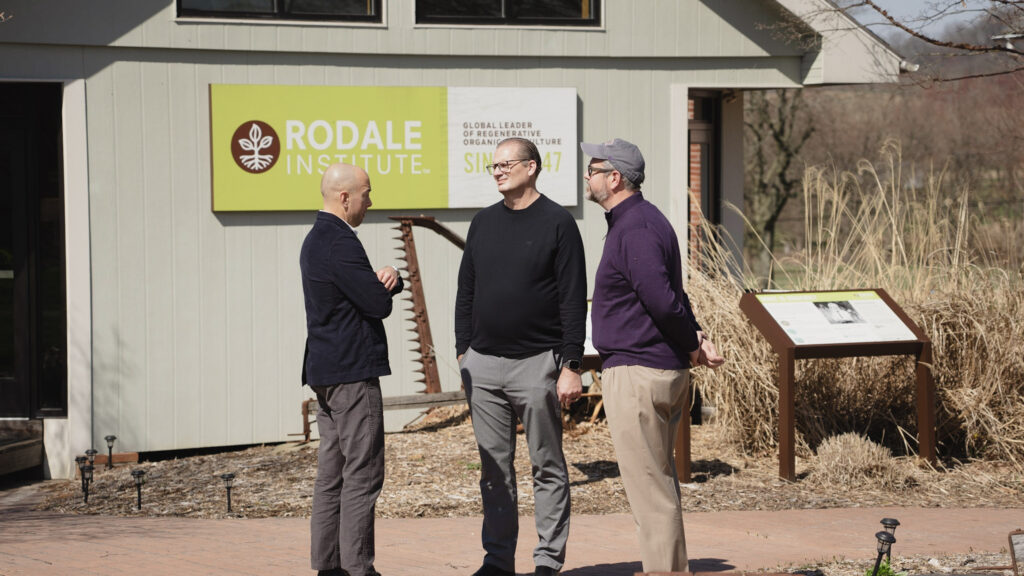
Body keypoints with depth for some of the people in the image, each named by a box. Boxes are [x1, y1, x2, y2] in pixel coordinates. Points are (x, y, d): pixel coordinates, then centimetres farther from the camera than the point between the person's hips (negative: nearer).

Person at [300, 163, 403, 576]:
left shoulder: (317, 239, 18)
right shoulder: (339, 243, -16)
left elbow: (379, 291, 18)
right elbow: (379, 304, -17)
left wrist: (388, 278, -5)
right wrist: (384, 285, 4)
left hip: (326, 371, 10)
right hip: (352, 371, -10)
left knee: (332, 474, 11)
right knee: (362, 475, -7)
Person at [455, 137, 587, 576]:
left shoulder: (557, 223, -4)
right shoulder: (483, 223, 12)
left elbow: (574, 300, -7)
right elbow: (466, 291, 18)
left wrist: (570, 366, -12)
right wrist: (463, 351, 11)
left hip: (536, 364, -5)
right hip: (483, 365, 5)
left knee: (548, 467, 2)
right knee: (494, 467, 8)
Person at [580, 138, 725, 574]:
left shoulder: (635, 228, -17)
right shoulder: (640, 220, 17)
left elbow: (662, 300, -25)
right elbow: (670, 298, 19)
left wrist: (691, 345, -11)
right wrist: (698, 338, 6)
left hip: (636, 373, -11)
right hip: (664, 370, 11)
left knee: (648, 487, -6)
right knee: (660, 483, 17)